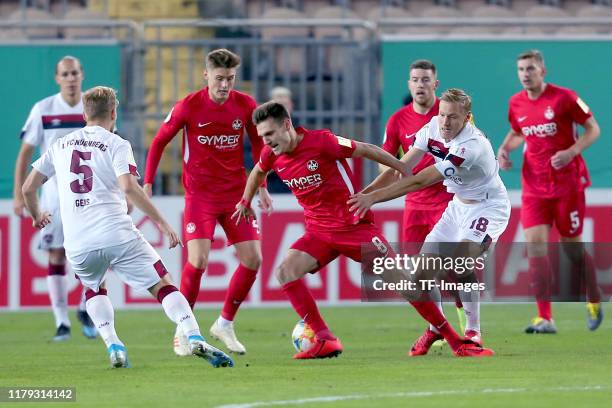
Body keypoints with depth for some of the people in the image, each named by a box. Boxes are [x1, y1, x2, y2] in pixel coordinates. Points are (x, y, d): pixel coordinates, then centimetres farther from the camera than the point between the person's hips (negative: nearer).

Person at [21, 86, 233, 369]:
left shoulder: (60, 146, 17)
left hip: (77, 244, 4)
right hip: (117, 236, -4)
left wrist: (36, 216, 40)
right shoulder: (116, 144, 3)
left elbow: (28, 188, 21)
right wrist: (161, 222, -11)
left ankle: (113, 345, 8)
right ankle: (195, 338, -19)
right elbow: (128, 187, -14)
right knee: (163, 286, 2)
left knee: (94, 289, 30)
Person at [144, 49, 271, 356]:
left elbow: (258, 144, 13)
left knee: (253, 259, -3)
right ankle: (183, 330, -3)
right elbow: (159, 142, 1)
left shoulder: (245, 106, -3)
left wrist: (261, 187, 9)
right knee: (198, 259, -18)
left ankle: (225, 324, 15)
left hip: (236, 193, 4)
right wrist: (147, 183, -3)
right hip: (200, 195, -4)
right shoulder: (188, 106, -10)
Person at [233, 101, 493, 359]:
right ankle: (324, 341, -17)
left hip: (354, 225, -5)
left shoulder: (321, 142, -19)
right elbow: (258, 172, 23)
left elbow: (366, 150, -8)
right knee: (285, 272, -20)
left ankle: (455, 341, 0)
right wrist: (246, 202, 35)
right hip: (318, 231, 5)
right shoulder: (271, 155, -2)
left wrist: (408, 171, -1)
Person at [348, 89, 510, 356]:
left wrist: (373, 197, -36)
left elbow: (420, 181, -35)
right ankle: (435, 328, 20)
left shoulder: (471, 146, -34)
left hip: (488, 207, -8)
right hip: (458, 205, 8)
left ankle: (473, 332, -13)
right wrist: (365, 193, -18)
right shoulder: (433, 127, -11)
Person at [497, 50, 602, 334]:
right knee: (535, 244, -11)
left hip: (567, 184, -4)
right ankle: (545, 318, -12)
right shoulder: (516, 103, 4)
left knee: (572, 247, 3)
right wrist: (505, 148, 1)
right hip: (534, 187, 4)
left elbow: (593, 129, -6)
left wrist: (570, 152, -22)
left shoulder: (564, 98, -11)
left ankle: (594, 303, 30)